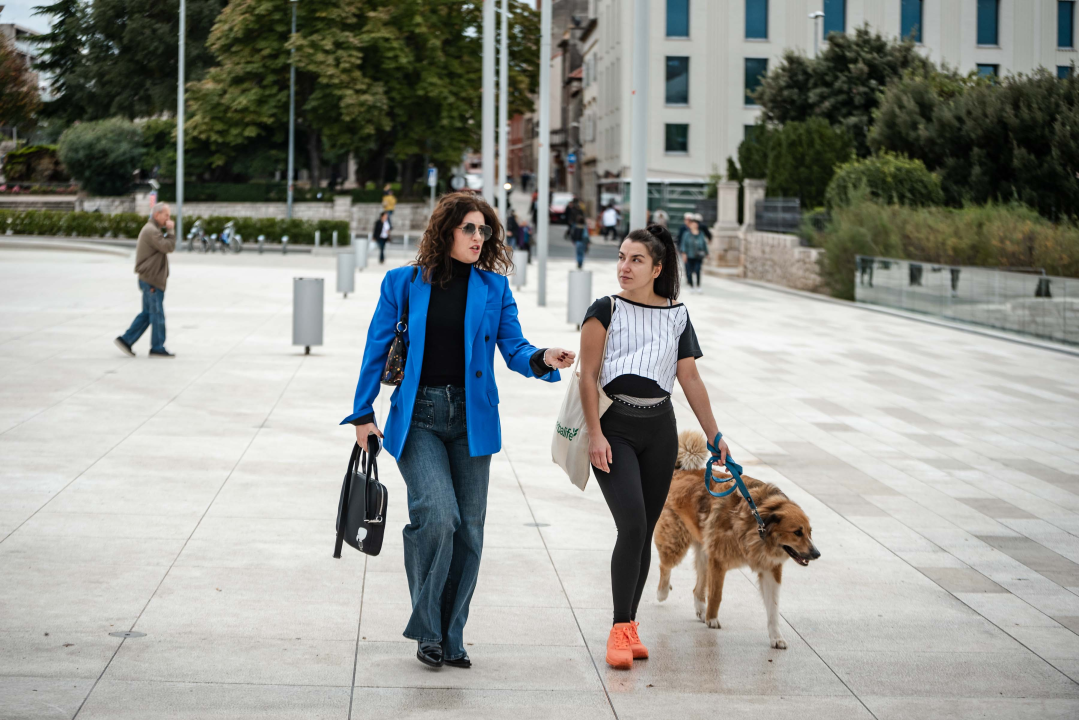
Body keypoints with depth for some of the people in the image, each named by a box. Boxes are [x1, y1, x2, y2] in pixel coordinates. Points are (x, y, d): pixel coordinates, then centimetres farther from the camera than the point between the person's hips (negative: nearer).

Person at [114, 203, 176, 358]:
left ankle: (125, 340, 13)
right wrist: (170, 231, -13)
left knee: (147, 313, 13)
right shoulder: (151, 231, -17)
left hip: (149, 279, 11)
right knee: (157, 314, -4)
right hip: (152, 280, -11)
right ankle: (157, 348, 2)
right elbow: (168, 247, -22)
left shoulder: (150, 230, 17)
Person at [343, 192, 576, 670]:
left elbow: (513, 348, 3)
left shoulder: (493, 287, 7)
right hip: (418, 415, -2)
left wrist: (543, 360, -20)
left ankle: (451, 638, 17)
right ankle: (426, 629, -2)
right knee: (437, 516, -19)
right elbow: (377, 349, 7)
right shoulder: (404, 283, 3)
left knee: (467, 529, 3)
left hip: (471, 416, 3)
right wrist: (363, 414, 5)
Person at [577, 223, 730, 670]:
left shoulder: (676, 315, 8)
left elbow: (690, 379, 11)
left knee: (645, 531, 6)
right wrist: (594, 433, -13)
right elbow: (588, 375, -5)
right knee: (632, 524, -18)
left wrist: (714, 435, 9)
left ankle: (629, 627, 17)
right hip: (614, 428, -4)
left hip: (659, 430, 4)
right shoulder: (605, 311, -1)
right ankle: (620, 630, -12)